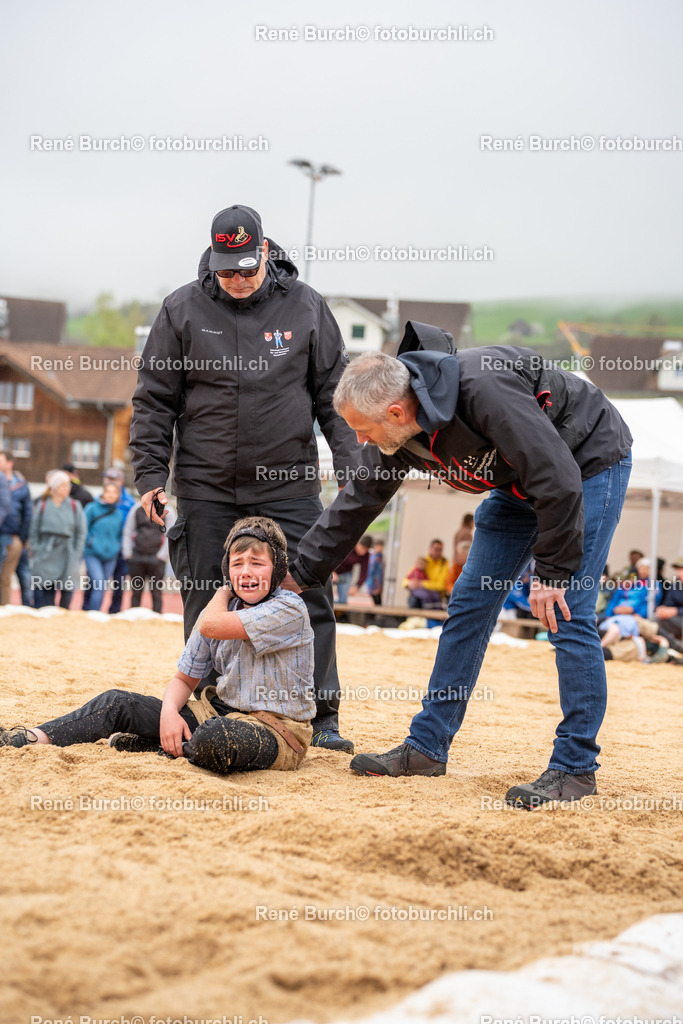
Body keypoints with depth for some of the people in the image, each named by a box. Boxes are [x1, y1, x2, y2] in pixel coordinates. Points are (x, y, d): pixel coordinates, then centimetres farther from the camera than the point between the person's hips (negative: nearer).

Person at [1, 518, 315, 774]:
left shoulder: (289, 609, -13)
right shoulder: (223, 610, 10)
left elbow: (210, 625, -23)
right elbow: (184, 679, 10)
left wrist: (223, 592, 0)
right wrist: (169, 711, -14)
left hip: (275, 727, -7)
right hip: (220, 712, 7)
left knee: (215, 738, -40)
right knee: (118, 703, -4)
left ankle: (151, 746, -11)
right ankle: (38, 737, -4)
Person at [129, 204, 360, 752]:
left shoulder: (304, 307, 1)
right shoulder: (183, 310, 1)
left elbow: (335, 393, 6)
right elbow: (155, 399, 5)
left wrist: (352, 466, 0)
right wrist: (151, 474, -1)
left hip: (290, 485, 0)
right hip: (206, 487, 1)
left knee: (310, 598, -4)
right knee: (206, 604, 4)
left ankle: (322, 717, 5)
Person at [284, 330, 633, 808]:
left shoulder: (483, 390, -37)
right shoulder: (399, 434, -12)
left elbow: (559, 479, -33)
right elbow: (356, 503, 2)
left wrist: (552, 573, -26)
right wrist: (296, 575, 4)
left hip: (590, 461, -8)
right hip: (519, 479, 8)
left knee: (568, 616, -14)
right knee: (470, 604, 4)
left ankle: (575, 768, -5)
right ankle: (427, 747, 11)